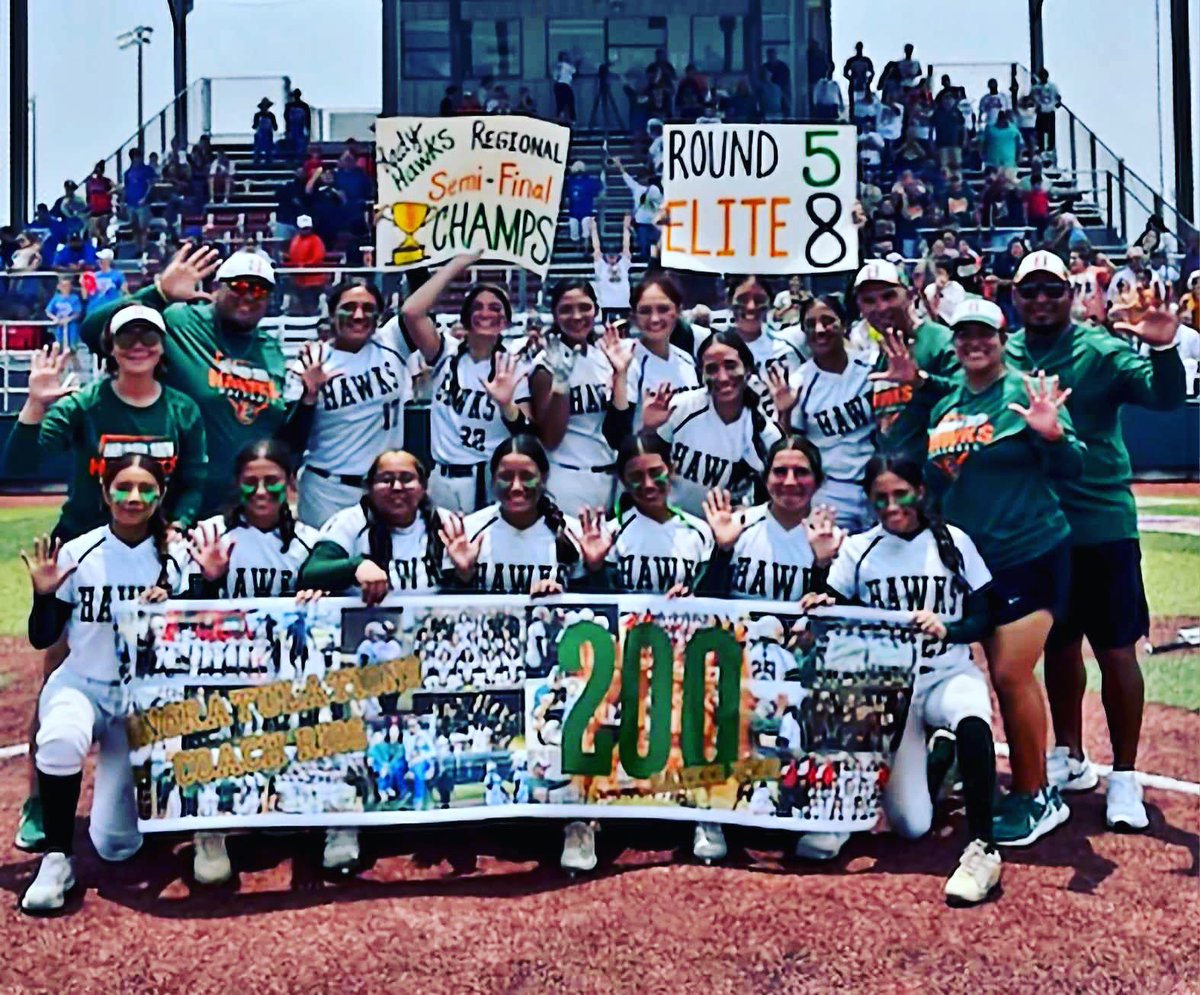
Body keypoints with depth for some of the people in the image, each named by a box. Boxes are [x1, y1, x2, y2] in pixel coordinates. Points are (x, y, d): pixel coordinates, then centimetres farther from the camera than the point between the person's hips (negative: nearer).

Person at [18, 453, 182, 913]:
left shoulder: (174, 560, -5)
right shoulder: (77, 554, -5)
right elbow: (42, 639, -1)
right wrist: (44, 594, -18)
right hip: (80, 684, 0)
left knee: (116, 845, -5)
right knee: (60, 742, -38)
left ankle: (133, 783, 31)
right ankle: (57, 858, -16)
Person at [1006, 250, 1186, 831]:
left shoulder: (1101, 350, -6)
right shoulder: (1002, 355, 5)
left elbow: (1165, 397, -15)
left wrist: (1163, 349, -35)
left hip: (1100, 522, -3)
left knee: (1116, 650, 0)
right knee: (1058, 645, 16)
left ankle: (1124, 776, 12)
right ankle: (1069, 757, 32)